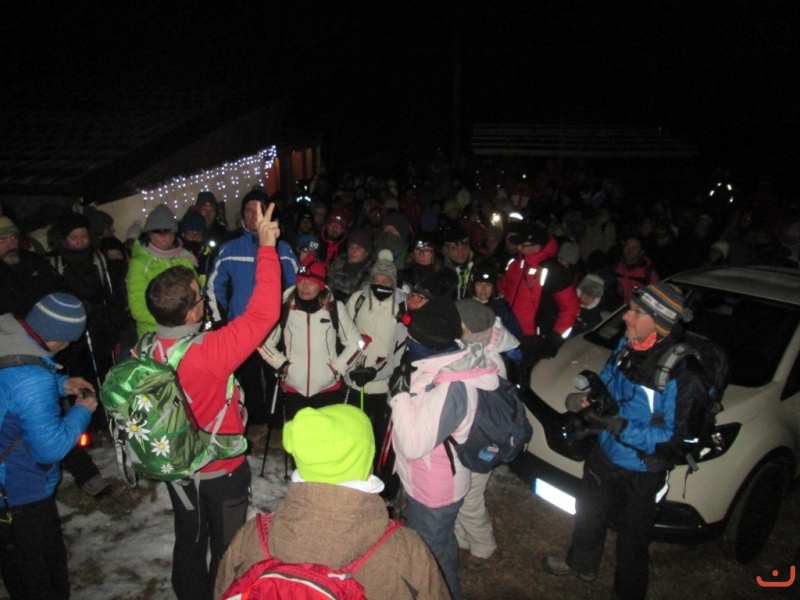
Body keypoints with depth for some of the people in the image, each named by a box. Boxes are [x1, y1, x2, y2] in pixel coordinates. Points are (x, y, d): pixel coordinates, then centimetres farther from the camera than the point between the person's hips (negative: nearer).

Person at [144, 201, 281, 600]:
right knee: (226, 544, 19)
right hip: (221, 468, -6)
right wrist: (267, 247, -30)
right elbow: (263, 314, -33)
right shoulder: (209, 353, -35)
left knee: (188, 540, 26)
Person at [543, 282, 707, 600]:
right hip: (604, 455, 7)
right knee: (588, 513, 29)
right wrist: (591, 397, -11)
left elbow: (668, 436, -27)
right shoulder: (627, 345, -12)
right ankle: (581, 564, 58)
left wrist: (617, 426, -37)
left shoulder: (681, 374, -32)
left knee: (631, 537, 18)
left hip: (640, 474, -7)